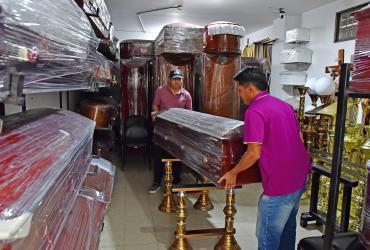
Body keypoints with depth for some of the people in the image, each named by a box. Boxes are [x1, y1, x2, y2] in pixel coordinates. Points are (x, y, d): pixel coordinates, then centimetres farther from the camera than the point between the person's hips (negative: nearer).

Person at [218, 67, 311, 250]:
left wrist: (233, 173, -5)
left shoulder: (254, 111, -16)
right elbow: (300, 139, 15)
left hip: (280, 184, -9)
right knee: (287, 227, 25)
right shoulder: (285, 105, 9)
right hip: (299, 177, 9)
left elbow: (254, 153, -19)